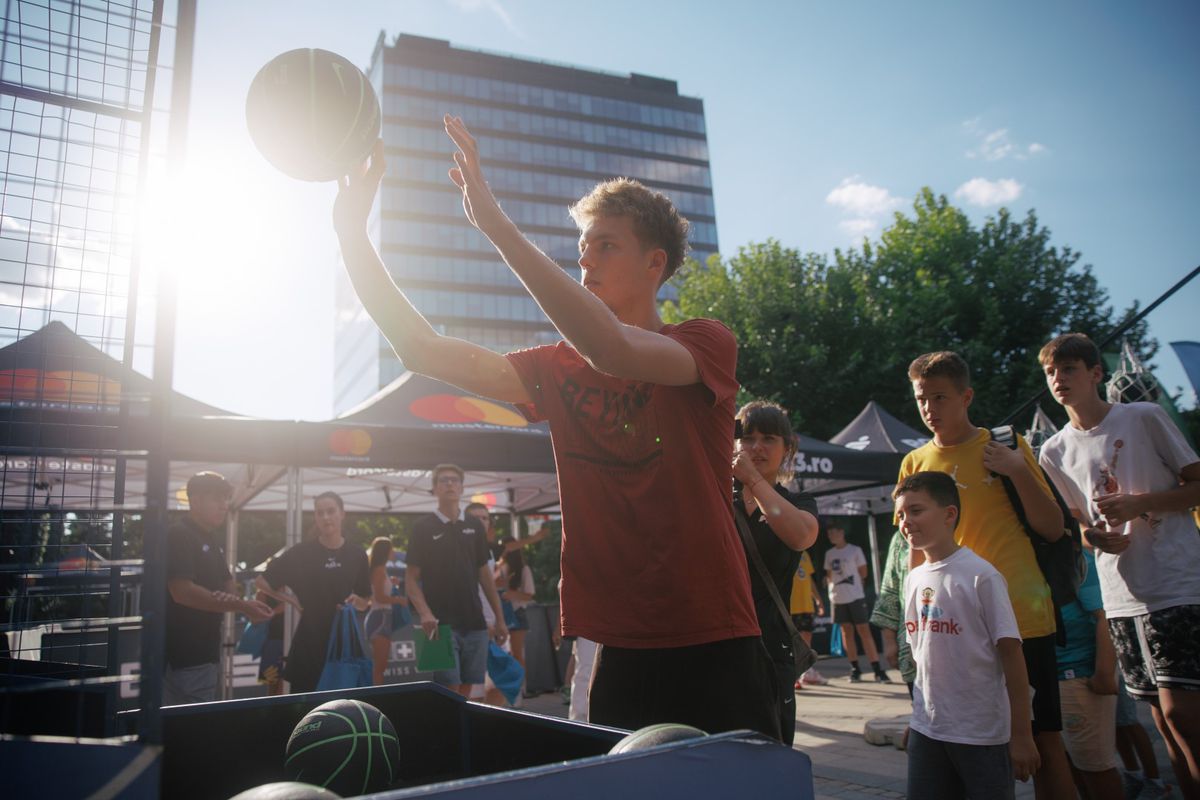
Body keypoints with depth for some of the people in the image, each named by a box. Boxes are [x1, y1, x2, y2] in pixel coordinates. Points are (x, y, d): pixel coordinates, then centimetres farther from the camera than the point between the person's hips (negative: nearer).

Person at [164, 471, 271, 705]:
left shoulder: (213, 539, 15)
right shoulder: (178, 536, -14)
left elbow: (226, 583, 21)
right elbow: (182, 591, -24)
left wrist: (235, 599, -5)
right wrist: (241, 606, -24)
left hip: (206, 650, 9)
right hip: (185, 655, -9)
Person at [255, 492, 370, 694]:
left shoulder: (357, 554, 4)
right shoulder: (301, 552, -5)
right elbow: (261, 581, 3)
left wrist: (357, 601, -9)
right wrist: (292, 601, -3)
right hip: (308, 643, -2)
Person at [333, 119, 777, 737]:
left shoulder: (707, 344, -6)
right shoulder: (560, 370, 8)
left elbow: (615, 350, -28)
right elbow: (423, 350, 2)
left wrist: (497, 225, -29)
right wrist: (352, 233, -4)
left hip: (714, 646, -3)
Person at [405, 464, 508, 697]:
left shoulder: (474, 526, 10)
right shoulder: (423, 527, -2)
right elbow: (412, 577, -3)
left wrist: (499, 618, 10)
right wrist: (424, 613, -20)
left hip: (474, 623, 4)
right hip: (442, 623, -4)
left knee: (466, 688, 8)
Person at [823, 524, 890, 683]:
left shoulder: (855, 550, -3)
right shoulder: (829, 553, 11)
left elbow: (863, 573, 0)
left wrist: (851, 582, 5)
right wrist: (833, 588, 3)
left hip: (856, 596, -4)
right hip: (838, 598, 4)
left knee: (864, 631, -6)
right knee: (847, 632, 6)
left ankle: (878, 670, -4)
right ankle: (855, 669, 13)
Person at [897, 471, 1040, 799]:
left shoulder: (981, 575, -13)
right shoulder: (914, 579, 5)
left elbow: (1010, 652, -13)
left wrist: (1021, 734, -13)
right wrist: (917, 715, 17)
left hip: (982, 734, -5)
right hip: (926, 729, 6)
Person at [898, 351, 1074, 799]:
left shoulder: (1007, 445, 3)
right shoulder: (916, 463, 6)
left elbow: (1053, 530, 1)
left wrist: (1018, 471, -11)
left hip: (1024, 618, -1)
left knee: (1046, 740, 4)